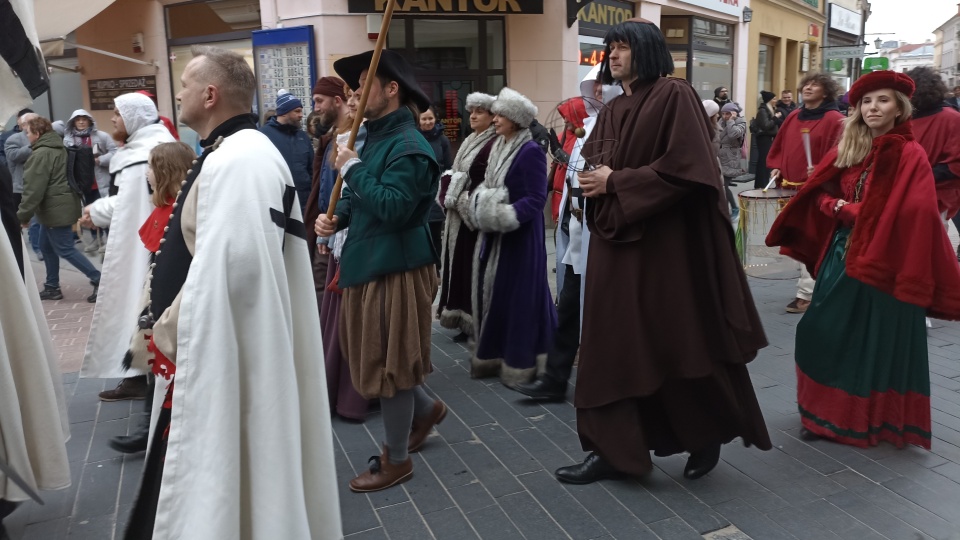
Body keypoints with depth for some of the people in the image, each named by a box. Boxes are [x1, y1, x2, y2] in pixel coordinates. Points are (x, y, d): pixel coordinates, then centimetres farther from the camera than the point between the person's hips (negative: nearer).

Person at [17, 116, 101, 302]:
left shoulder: (41, 154, -19)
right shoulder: (58, 149, 12)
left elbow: (34, 188, -21)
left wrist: (23, 214, -14)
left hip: (55, 209, -10)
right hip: (60, 206, 10)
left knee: (65, 249, -4)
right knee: (47, 246, 17)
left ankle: (99, 281, -4)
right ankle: (52, 287, 23)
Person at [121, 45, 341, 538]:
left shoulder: (238, 161, -22)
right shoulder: (231, 154, 12)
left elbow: (225, 266, -30)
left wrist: (168, 334, -17)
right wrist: (169, 323, 15)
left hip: (222, 350, -10)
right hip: (217, 341, 10)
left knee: (210, 476, 6)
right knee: (209, 470, 22)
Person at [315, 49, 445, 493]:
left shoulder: (408, 147, -18)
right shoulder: (376, 136, 12)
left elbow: (391, 207, -28)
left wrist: (352, 169, -17)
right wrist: (337, 216, -1)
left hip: (396, 269, -10)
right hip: (367, 263, 10)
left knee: (388, 361, 2)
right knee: (374, 354, 19)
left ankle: (396, 459, 20)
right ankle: (425, 409, 42)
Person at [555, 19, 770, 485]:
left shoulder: (674, 96, -7)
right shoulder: (611, 111, 16)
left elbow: (685, 167, -17)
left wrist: (616, 182, -15)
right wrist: (592, 180, -2)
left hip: (667, 242, -7)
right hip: (615, 242, 8)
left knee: (679, 344, 2)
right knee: (615, 343, 5)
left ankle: (710, 434, 27)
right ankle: (614, 448, 13)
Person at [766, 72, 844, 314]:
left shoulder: (834, 120, -7)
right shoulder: (793, 117, 13)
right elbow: (779, 146, 20)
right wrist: (776, 168, 6)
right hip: (791, 187, 7)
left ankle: (806, 293, -5)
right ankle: (818, 286, 26)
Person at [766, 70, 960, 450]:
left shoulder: (911, 156, -9)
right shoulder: (847, 150, 8)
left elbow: (916, 215, -15)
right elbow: (820, 194, 12)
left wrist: (852, 211, -17)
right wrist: (837, 208, -9)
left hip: (885, 260, -5)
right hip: (843, 254, 5)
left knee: (878, 339, 4)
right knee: (829, 332, 7)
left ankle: (875, 419, 21)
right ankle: (830, 414, 22)